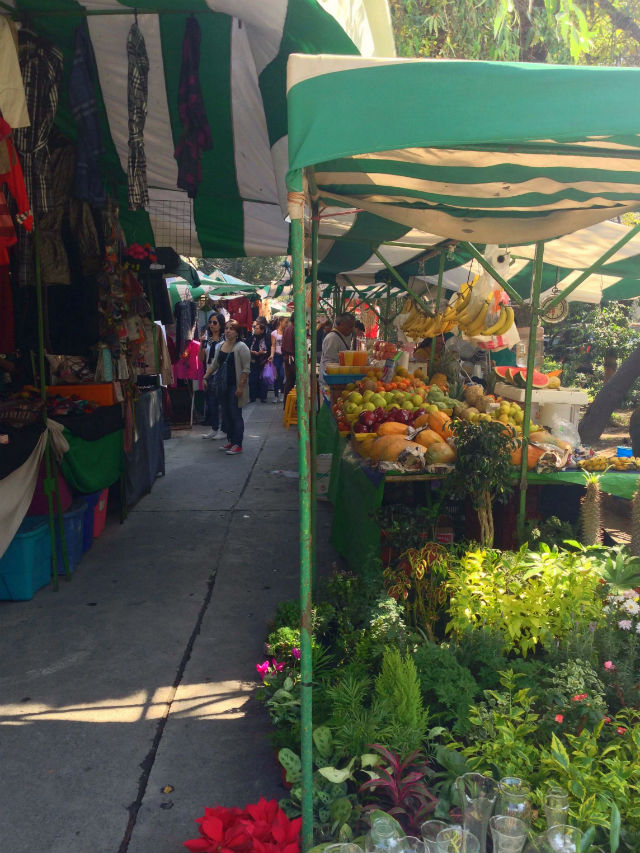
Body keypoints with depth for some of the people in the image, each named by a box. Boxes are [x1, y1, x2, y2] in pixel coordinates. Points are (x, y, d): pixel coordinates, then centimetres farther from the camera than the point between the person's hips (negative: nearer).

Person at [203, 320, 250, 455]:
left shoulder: (241, 347, -10)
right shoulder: (220, 346, 12)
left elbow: (246, 369, -14)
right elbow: (214, 365, 18)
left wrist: (240, 386, -19)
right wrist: (205, 377, 8)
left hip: (235, 386, -7)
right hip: (223, 384, 7)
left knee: (235, 415, -5)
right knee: (226, 414, 11)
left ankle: (237, 444, 1)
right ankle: (230, 441, 21)